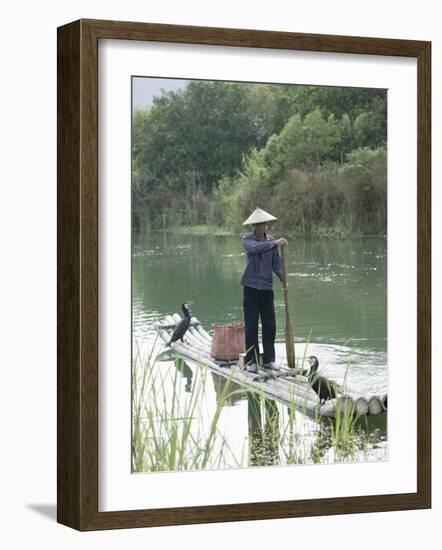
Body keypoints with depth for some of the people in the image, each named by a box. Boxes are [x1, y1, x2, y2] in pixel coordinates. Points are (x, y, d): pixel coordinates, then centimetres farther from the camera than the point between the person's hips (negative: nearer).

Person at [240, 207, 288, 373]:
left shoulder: (271, 240, 6)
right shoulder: (247, 239, -5)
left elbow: (276, 264, 5)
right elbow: (256, 247, -28)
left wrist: (283, 279, -11)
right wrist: (275, 243, -37)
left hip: (267, 287, 3)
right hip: (251, 286, -3)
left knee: (269, 325, 4)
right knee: (251, 325, -1)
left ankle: (268, 360, 13)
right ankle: (251, 361, 4)